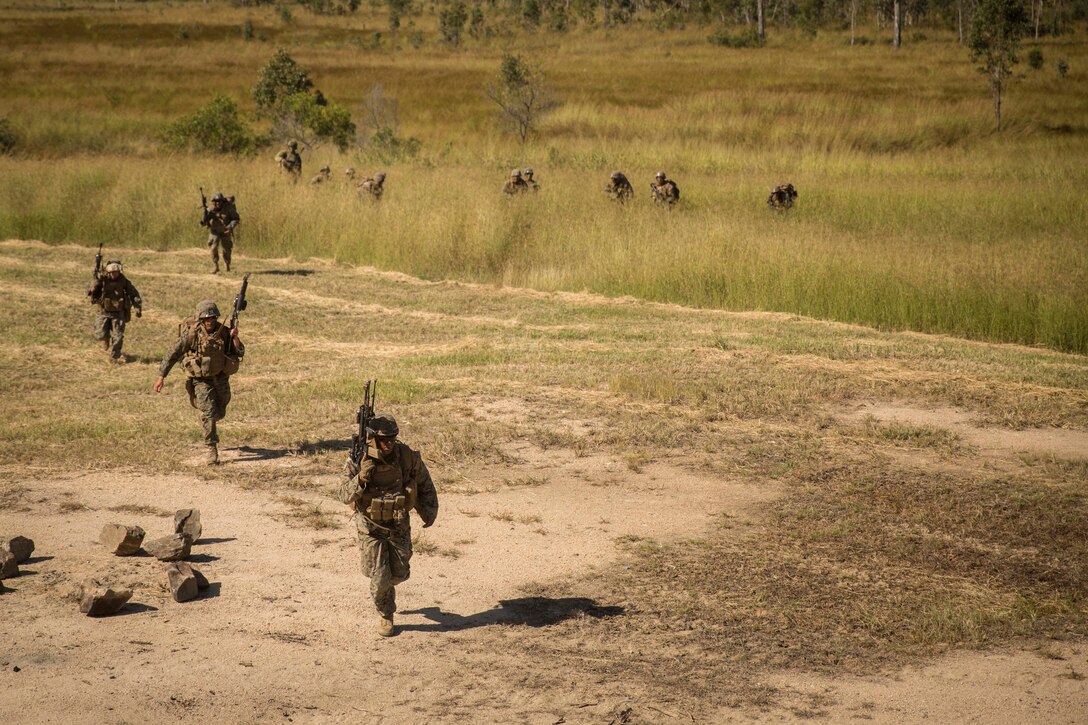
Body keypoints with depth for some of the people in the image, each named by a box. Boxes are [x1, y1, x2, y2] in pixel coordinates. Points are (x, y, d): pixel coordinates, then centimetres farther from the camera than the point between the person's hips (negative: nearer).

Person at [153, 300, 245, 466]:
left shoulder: (224, 332, -7)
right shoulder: (192, 333, -18)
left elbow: (240, 354, -4)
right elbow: (173, 354, -14)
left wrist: (235, 338, -21)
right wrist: (161, 376, -17)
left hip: (220, 378, 4)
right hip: (201, 380, -4)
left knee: (219, 413, 15)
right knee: (209, 413, -15)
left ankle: (207, 423, 49)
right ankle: (211, 449, -5)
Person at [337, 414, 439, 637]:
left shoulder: (407, 457, -15)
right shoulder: (360, 461, -20)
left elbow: (424, 484, 4)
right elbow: (345, 496, -19)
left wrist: (429, 509, 0)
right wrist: (360, 479, -37)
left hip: (399, 526, 2)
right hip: (371, 528, -2)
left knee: (399, 574, 11)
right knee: (380, 579, -5)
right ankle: (385, 616, 22)